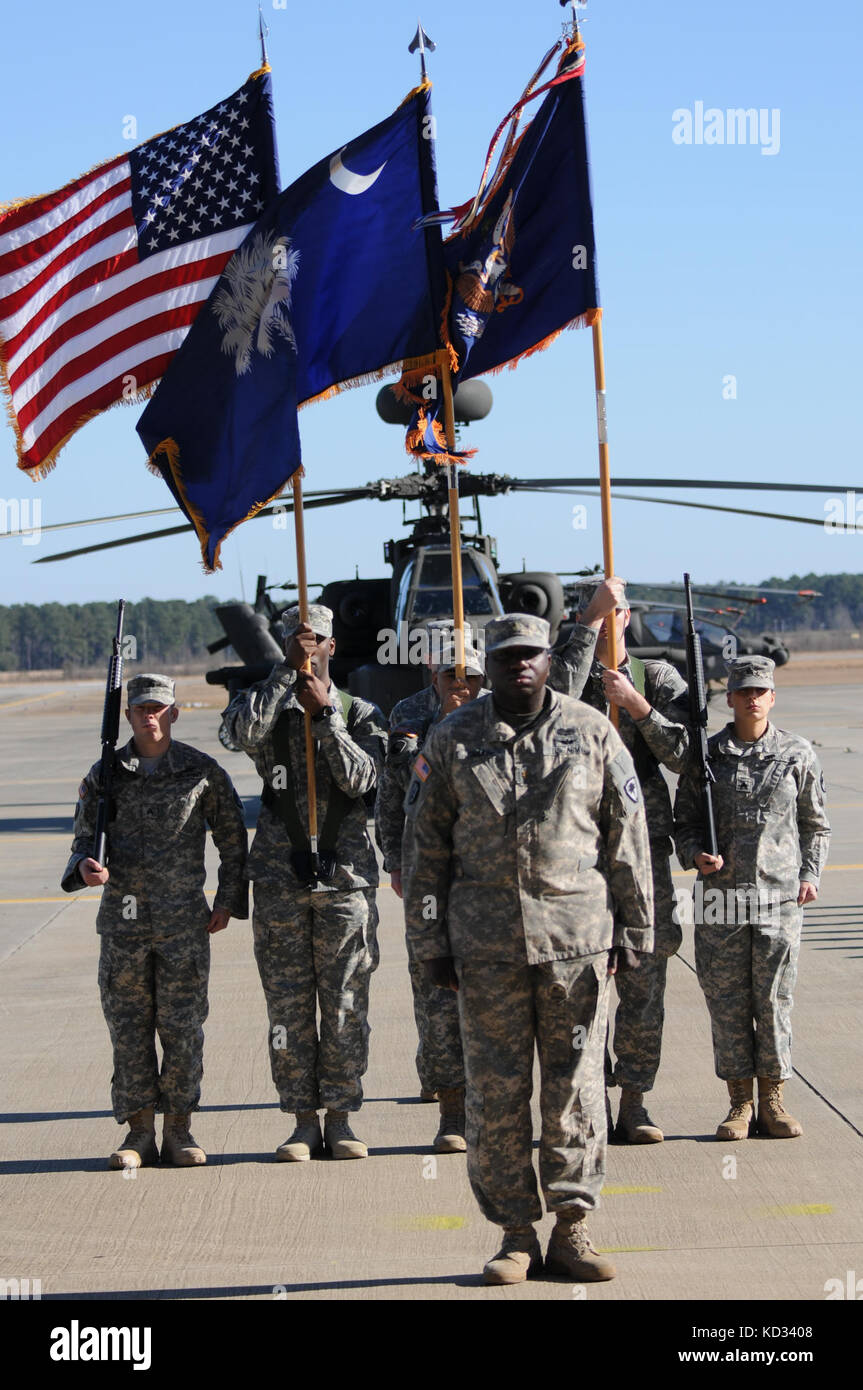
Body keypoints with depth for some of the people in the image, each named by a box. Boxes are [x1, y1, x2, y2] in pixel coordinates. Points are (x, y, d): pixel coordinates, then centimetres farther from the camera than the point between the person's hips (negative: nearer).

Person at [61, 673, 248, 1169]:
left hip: (185, 922, -1)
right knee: (129, 1029, 3)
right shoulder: (105, 775, 6)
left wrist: (228, 901, 6)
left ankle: (179, 1130, 11)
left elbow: (233, 838, 11)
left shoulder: (203, 771, 3)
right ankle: (139, 1133, 11)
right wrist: (87, 868, -14)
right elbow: (85, 837, 9)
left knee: (182, 1028, 0)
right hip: (123, 921, 1)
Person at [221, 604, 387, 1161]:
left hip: (346, 878, 0)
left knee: (345, 1006, 2)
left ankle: (340, 1117, 11)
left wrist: (326, 714, -12)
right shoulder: (265, 703, 6)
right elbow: (244, 731, -19)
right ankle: (303, 1120, 10)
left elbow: (361, 777, -10)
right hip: (281, 878, 0)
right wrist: (288, 671, -16)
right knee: (288, 1005, 2)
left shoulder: (362, 714, 6)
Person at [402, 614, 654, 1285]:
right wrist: (431, 944, 3)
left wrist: (634, 930, 4)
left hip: (577, 938, 0)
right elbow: (425, 846, 7)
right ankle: (516, 1235, 10)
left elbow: (628, 839, 7)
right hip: (487, 942, 0)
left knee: (575, 1088, 1)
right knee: (496, 1093, 1)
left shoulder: (592, 733, 5)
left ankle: (572, 1228, 11)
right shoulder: (453, 740, 5)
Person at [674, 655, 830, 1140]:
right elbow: (684, 821, 10)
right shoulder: (706, 755, 5)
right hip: (720, 895, 0)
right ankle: (740, 1104, 11)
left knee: (775, 1001, -1)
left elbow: (816, 824, 13)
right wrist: (697, 855, -9)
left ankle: (773, 1102, 10)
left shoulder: (798, 754, 6)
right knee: (727, 1002, 2)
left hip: (780, 898, 0)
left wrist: (810, 875, 0)